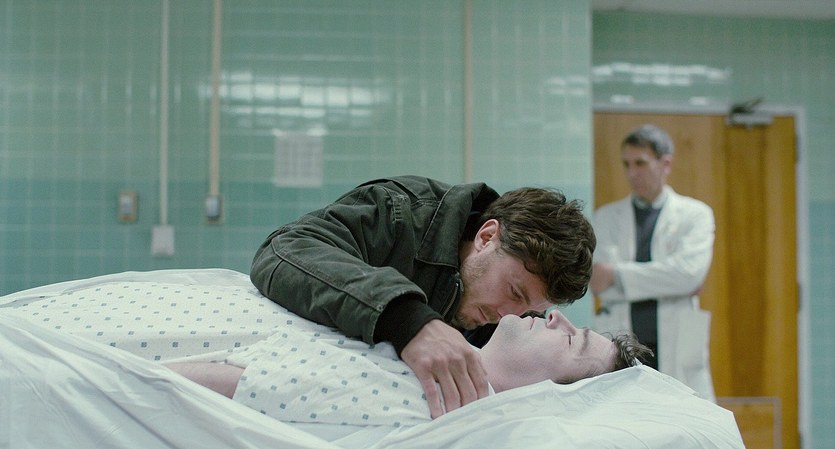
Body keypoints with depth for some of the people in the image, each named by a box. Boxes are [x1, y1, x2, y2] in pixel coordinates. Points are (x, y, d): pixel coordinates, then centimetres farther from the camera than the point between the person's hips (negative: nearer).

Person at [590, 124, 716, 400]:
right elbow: (602, 285, -2)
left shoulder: (695, 214, 8)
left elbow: (690, 271, -10)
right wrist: (668, 282, -8)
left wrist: (617, 275, -11)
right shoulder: (606, 217, 12)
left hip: (677, 349, -1)